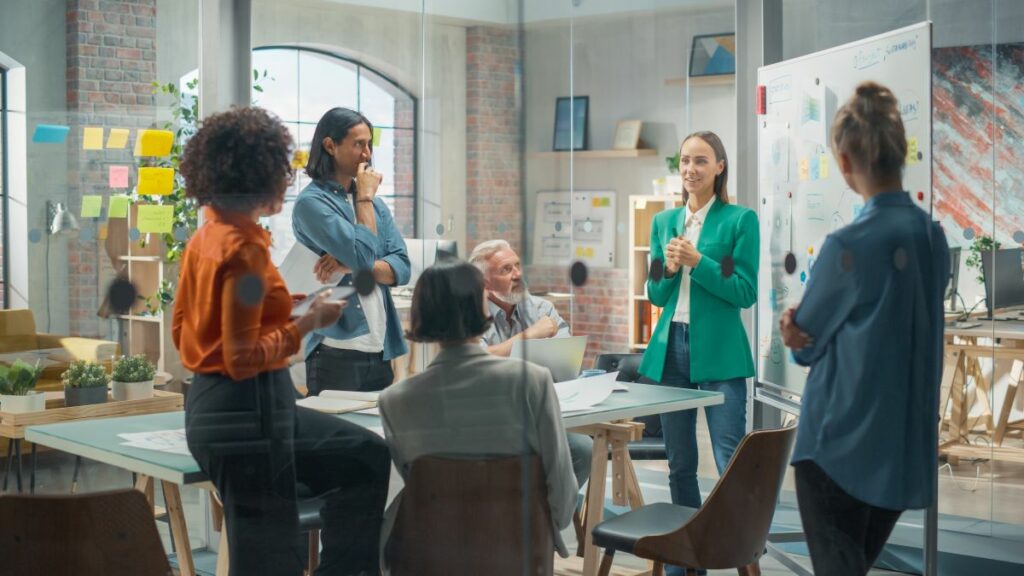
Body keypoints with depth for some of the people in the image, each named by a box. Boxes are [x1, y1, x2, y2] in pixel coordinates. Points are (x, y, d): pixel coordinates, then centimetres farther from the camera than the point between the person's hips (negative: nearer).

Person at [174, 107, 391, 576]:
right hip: (246, 413, -10)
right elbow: (244, 358, -23)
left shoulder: (205, 237, 8)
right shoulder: (245, 248, -20)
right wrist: (308, 323, -14)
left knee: (367, 456, 21)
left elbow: (181, 331, 17)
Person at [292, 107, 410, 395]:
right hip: (336, 351, -6)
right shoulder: (311, 202, -7)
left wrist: (352, 266, -12)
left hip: (381, 351, 6)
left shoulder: (376, 204, 14)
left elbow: (402, 268, 5)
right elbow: (364, 255, -18)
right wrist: (364, 198, -5)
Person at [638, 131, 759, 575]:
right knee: (679, 464, 12)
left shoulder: (741, 220, -3)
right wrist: (669, 269, -9)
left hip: (719, 351, -5)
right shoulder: (663, 222, 12)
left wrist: (697, 261, -18)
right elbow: (655, 295, 12)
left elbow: (746, 292, -8)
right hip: (670, 348, 5)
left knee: (731, 464, -10)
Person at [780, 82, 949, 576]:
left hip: (840, 445, -6)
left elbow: (804, 341, -8)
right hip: (906, 447, 6)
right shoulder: (934, 237, 1)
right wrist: (806, 329, -3)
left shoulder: (848, 246, -20)